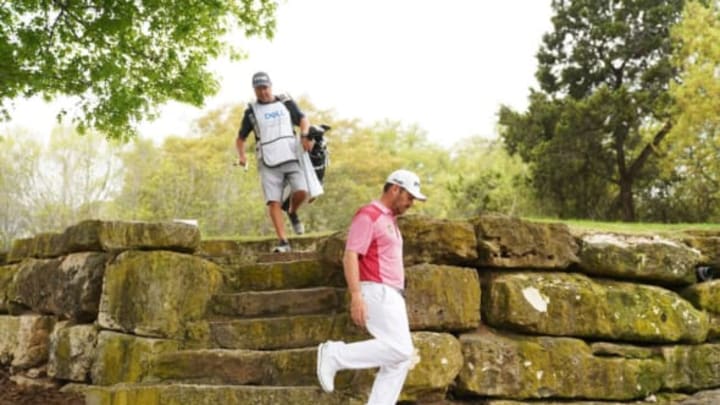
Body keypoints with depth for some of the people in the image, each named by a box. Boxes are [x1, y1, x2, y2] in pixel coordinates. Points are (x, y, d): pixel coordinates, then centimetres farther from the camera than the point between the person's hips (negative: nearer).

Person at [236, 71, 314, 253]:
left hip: (291, 158, 0)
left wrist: (304, 135, -10)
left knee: (301, 191, -19)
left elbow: (303, 120, 12)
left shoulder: (286, 103, 12)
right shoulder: (251, 111, 11)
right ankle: (283, 241, -4)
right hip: (268, 163, 0)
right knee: (273, 202, -9)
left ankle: (292, 213, 13)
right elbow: (241, 138, 17)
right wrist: (241, 155, -2)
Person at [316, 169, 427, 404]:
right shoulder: (368, 216, -9)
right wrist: (356, 296, -27)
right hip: (376, 293, -10)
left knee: (400, 360, 3)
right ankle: (335, 355, -10)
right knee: (400, 349, -19)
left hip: (390, 296, 10)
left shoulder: (388, 220, 21)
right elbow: (350, 256, -18)